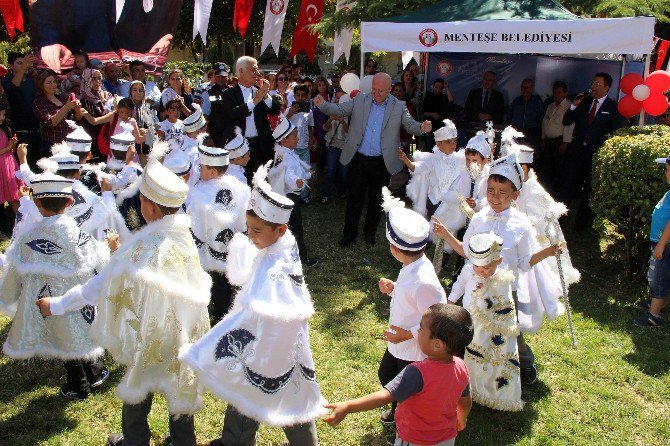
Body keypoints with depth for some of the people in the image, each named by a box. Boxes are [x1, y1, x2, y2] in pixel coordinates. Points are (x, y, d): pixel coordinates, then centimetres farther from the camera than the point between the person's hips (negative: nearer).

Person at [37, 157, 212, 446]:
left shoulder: (141, 249, -29)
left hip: (149, 337, -4)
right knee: (179, 383, 22)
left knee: (138, 390, 21)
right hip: (184, 332, 5)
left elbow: (101, 285, -19)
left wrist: (56, 304, -2)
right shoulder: (184, 236, -14)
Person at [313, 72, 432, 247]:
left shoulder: (398, 107, -3)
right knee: (354, 198, 9)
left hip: (382, 163, 0)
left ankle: (370, 231, 34)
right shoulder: (360, 100, 0)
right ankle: (349, 234, 22)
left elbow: (410, 125, -10)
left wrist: (422, 127, -32)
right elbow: (339, 110, -3)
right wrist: (323, 105, -22)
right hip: (358, 159, 0)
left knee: (377, 199, 15)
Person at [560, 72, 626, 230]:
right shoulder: (584, 102, 7)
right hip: (578, 152, 3)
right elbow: (566, 121, 5)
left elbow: (618, 132, -6)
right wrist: (574, 105, -8)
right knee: (567, 186, 2)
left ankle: (581, 222, 20)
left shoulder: (614, 107, -4)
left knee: (589, 190, 9)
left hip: (597, 154, -3)